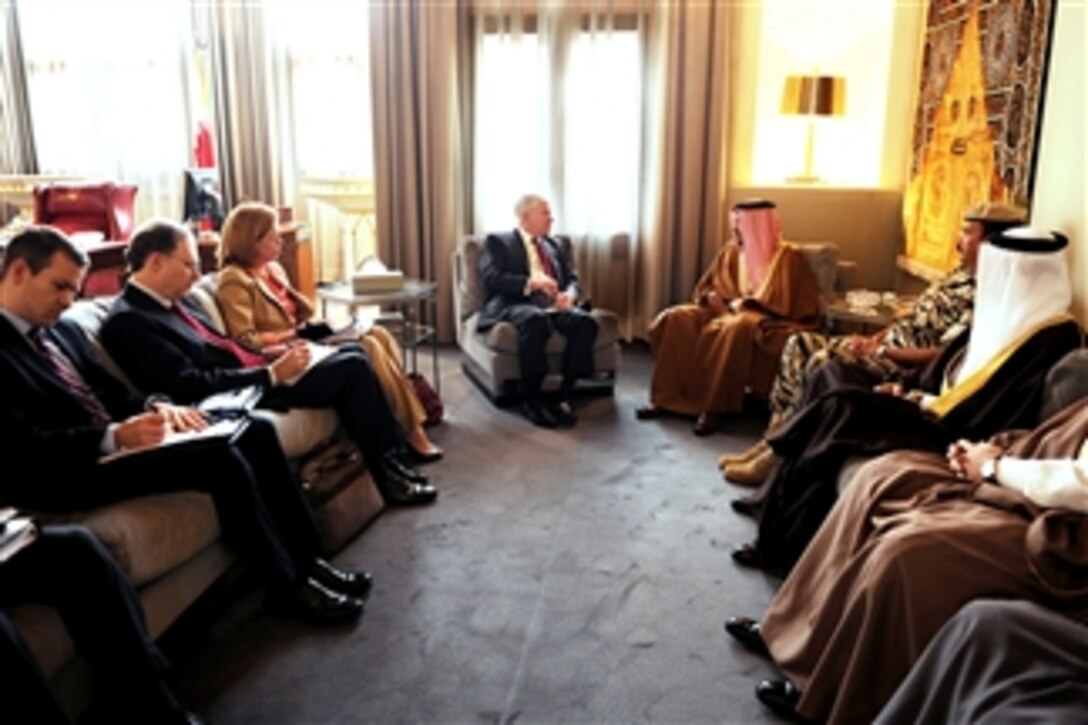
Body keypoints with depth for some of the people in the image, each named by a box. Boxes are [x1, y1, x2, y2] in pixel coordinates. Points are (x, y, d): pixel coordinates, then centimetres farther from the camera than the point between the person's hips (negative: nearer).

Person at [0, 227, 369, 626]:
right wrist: (114, 436, -30)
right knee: (220, 457, -26)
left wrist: (156, 406, -4)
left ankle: (307, 560, 0)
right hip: (70, 473, -9)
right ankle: (290, 586, -13)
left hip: (116, 440, 9)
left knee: (256, 432, -5)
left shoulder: (64, 330, 16)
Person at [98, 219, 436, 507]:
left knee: (352, 355, 5)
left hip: (254, 379, 10)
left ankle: (394, 460, 9)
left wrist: (271, 357, 0)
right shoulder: (127, 321, -16)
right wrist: (273, 373, -22)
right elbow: (193, 387, -23)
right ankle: (391, 475, 0)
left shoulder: (168, 305, 13)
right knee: (353, 368, -13)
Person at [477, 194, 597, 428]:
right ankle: (530, 401, -30)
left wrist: (569, 294, -7)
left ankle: (564, 398, -23)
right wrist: (531, 282, -21)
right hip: (515, 305, -5)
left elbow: (573, 279, 18)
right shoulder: (498, 242, 10)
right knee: (535, 319, -40)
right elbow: (493, 278, -6)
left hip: (553, 306, 5)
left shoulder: (555, 246, 27)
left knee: (586, 321, -27)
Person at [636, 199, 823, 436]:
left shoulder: (788, 257, -2)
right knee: (674, 319, -19)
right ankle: (667, 398, -22)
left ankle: (712, 408, -37)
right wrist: (712, 297, -5)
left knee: (735, 328, -42)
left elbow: (783, 301, -12)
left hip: (764, 319, -6)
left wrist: (742, 303, -15)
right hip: (726, 311, 6)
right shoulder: (730, 252, 15)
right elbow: (705, 288, 19)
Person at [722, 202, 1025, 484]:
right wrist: (874, 339, 3)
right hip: (889, 347, 10)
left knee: (822, 363, -27)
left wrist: (881, 351, -19)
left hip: (911, 370, -10)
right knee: (800, 343, -2)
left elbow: (944, 355, -24)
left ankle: (776, 457, -15)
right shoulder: (961, 275, 14)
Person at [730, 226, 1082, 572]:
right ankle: (777, 501, -8)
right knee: (834, 373, -6)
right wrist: (913, 392, 0)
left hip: (954, 434, -9)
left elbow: (995, 422, -20)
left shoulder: (1055, 338, -13)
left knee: (842, 406, -25)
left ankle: (786, 541, -14)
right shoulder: (1009, 315, 15)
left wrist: (927, 404, -12)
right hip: (941, 411, 10)